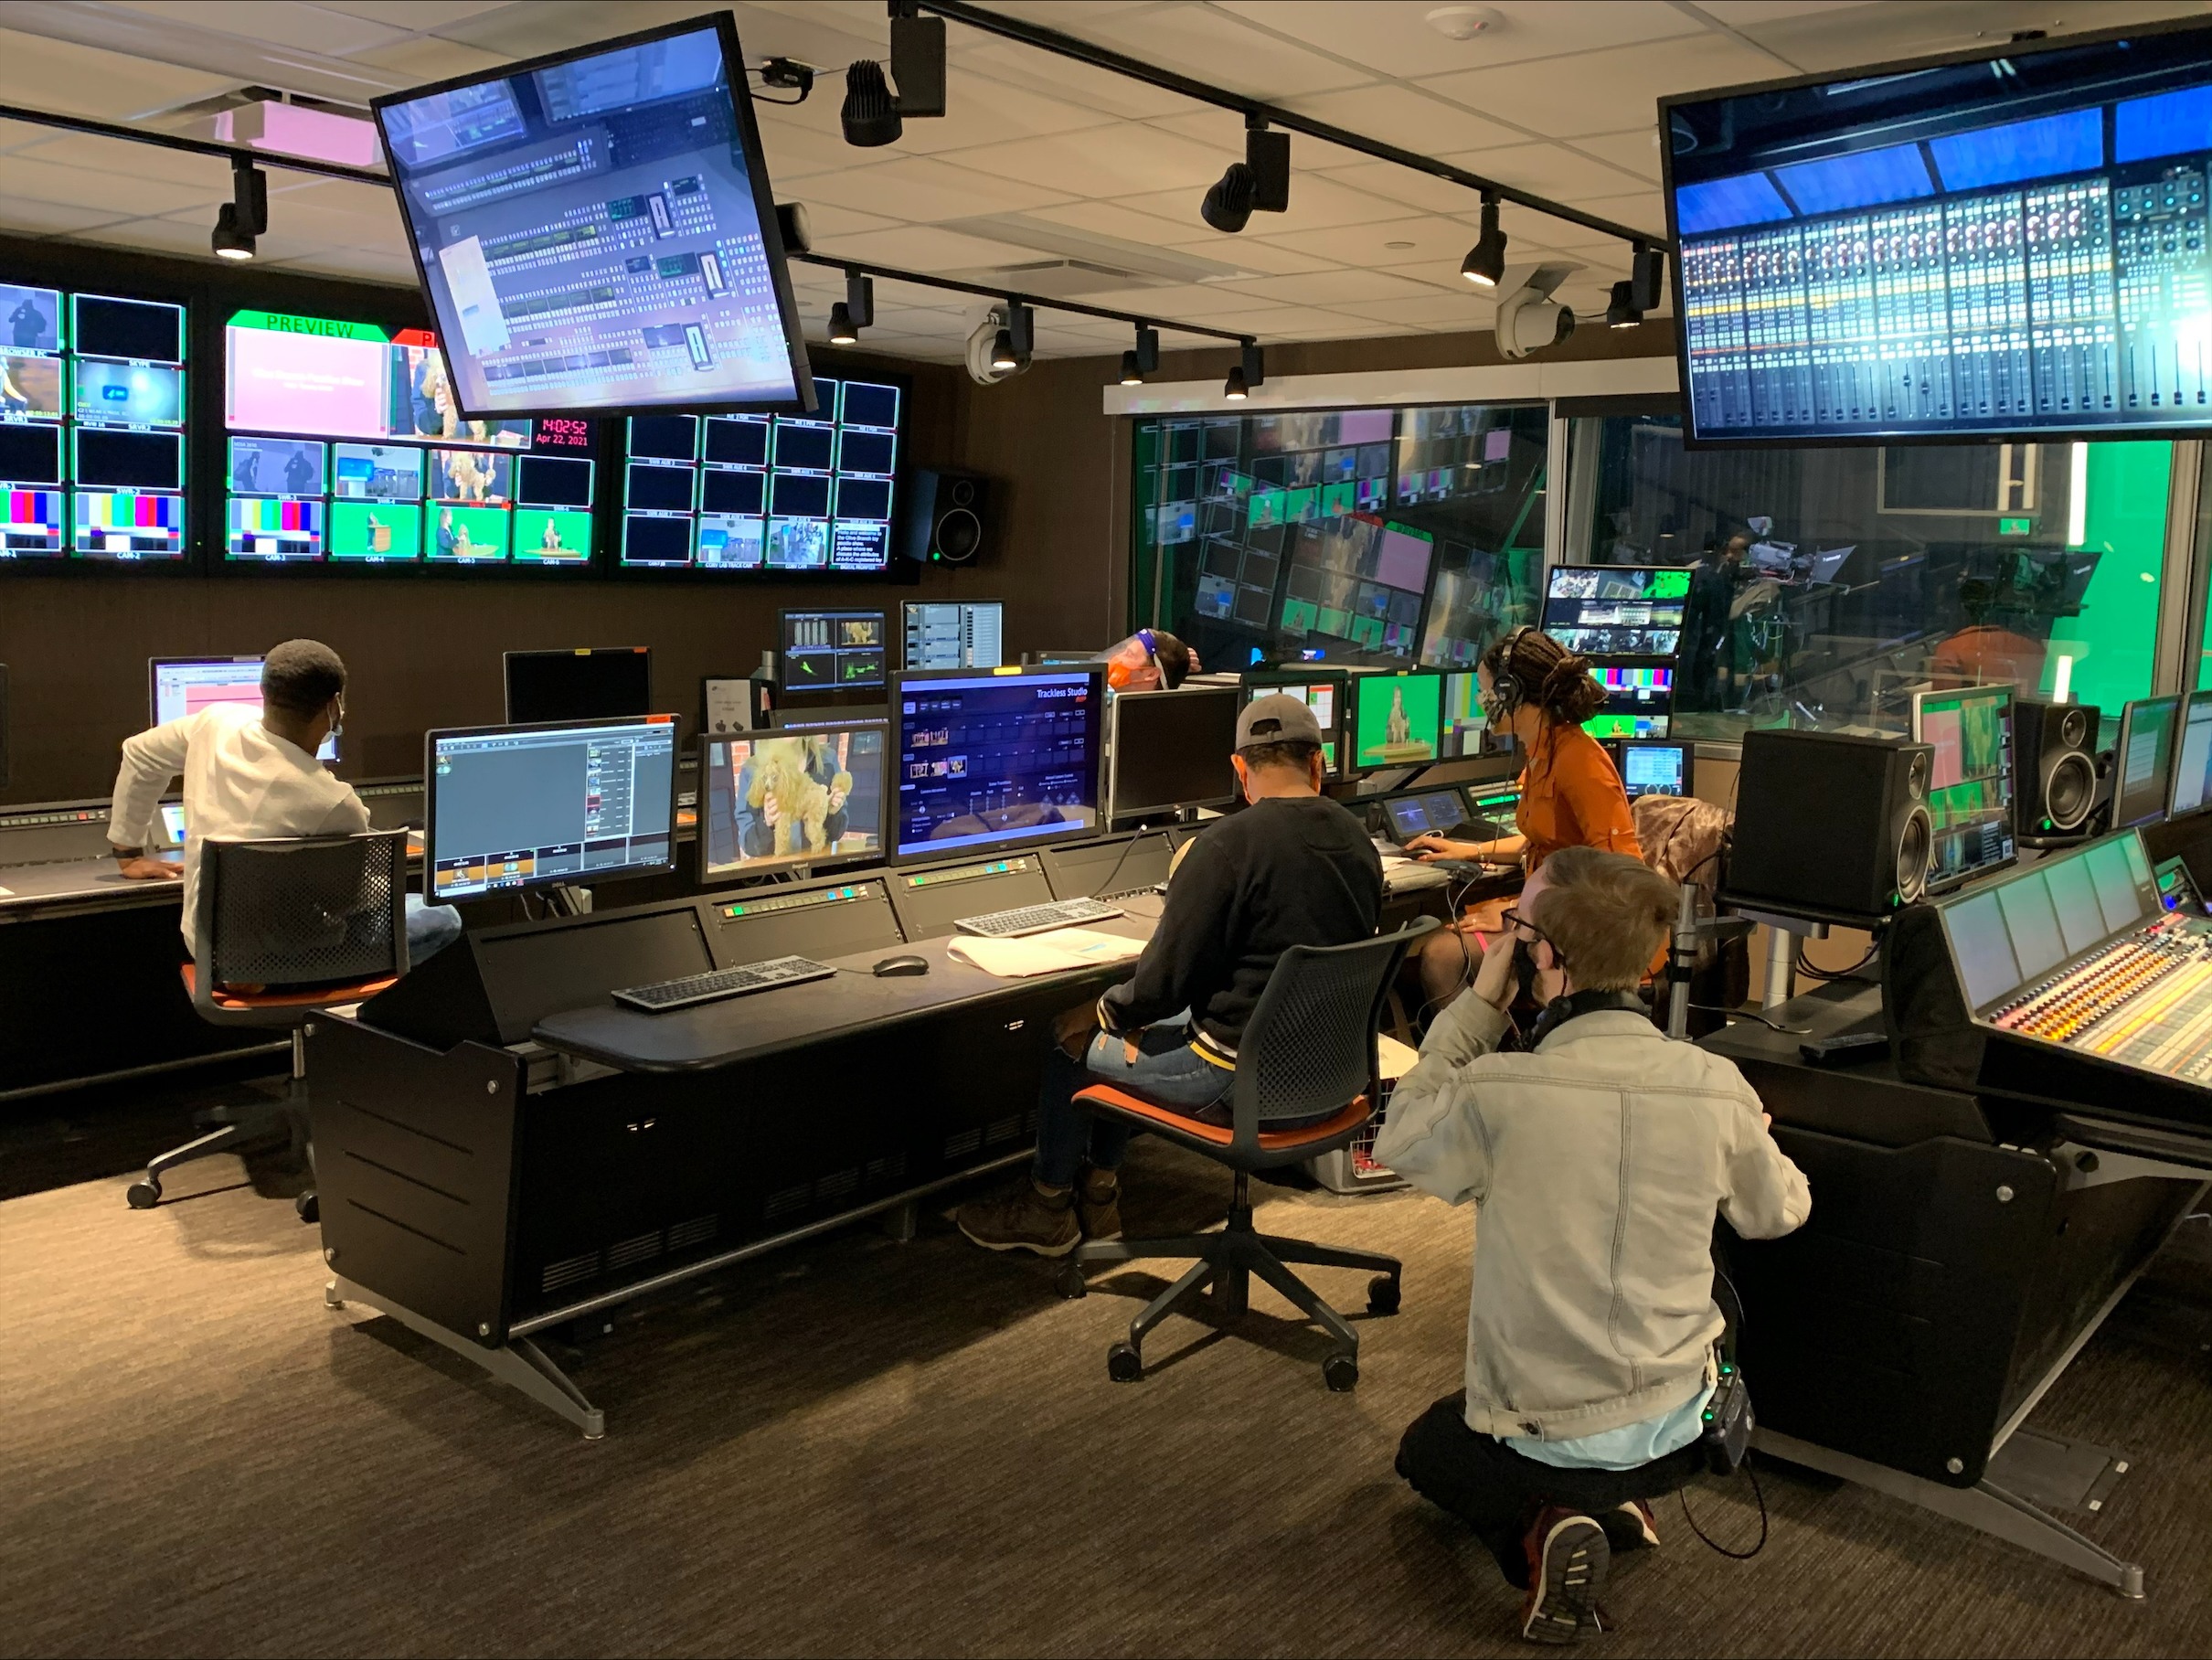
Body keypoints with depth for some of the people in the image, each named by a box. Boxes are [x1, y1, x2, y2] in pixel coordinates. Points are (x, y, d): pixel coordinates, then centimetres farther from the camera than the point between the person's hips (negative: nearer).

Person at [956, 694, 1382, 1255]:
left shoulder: (1227, 845, -21)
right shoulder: (1359, 842, 2)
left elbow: (1165, 978, -17)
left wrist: (1102, 1013, 4)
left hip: (1242, 1080, -8)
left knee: (1073, 1045, 14)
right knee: (1127, 1025, 24)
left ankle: (1047, 1209, 32)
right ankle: (1099, 1194, 35)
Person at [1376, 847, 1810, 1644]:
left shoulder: (1496, 1093, -27)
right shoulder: (1718, 1088, -17)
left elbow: (1398, 1144, -5)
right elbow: (1778, 1213, 3)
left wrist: (1476, 1006, -6)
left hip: (1540, 1434, -3)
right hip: (1678, 1425, 4)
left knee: (1424, 1451, 29)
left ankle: (1538, 1530, 0)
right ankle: (1617, 1500, 10)